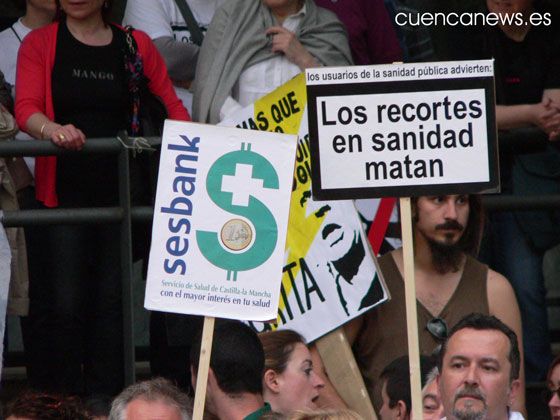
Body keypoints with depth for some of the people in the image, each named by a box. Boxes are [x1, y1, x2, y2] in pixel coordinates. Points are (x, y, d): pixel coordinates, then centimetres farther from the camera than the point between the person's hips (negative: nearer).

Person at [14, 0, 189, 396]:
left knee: (113, 297, 2)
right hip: (64, 190, -2)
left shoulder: (135, 45, 11)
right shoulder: (39, 44, 6)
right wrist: (54, 130, -28)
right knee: (64, 300, -8)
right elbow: (26, 109, -6)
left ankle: (106, 399, 8)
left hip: (120, 186, 2)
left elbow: (171, 103, 12)